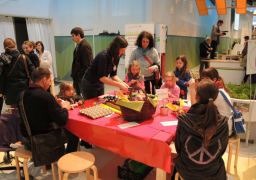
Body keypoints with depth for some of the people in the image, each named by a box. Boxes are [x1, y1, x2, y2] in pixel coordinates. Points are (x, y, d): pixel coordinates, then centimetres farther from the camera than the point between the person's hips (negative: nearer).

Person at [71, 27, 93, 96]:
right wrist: (74, 74, 12)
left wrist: (79, 75, -17)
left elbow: (86, 64, -20)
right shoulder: (79, 45, 13)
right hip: (77, 76, 10)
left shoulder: (84, 46, -16)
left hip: (82, 77, -10)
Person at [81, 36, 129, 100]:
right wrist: (119, 85, -33)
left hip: (100, 85, 7)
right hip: (89, 84, -7)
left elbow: (113, 75, -1)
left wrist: (122, 83, -17)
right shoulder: (104, 56, -28)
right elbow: (102, 77, -31)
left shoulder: (116, 57, -4)